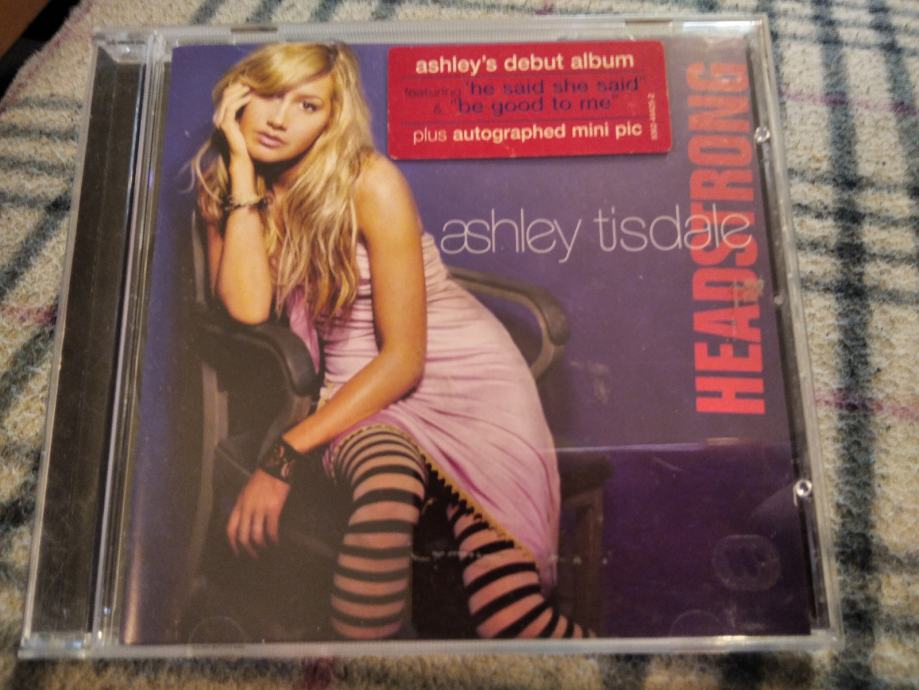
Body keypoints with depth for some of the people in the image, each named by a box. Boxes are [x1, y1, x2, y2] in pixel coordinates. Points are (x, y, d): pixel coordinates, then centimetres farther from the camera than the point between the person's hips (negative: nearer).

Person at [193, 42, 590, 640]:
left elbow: (404, 357, -15)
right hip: (363, 394, 3)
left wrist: (283, 459, -19)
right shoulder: (223, 186, 5)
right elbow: (247, 307, -12)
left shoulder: (369, 182, -12)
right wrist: (243, 171, -12)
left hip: (466, 373, -3)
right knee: (385, 472, -37)